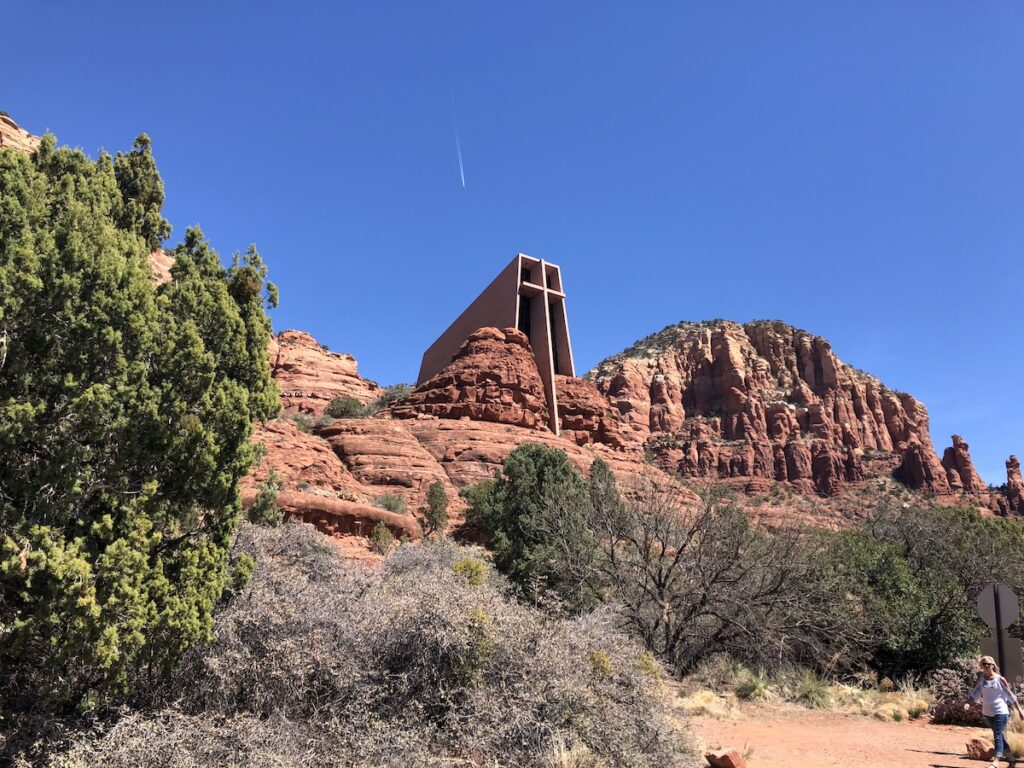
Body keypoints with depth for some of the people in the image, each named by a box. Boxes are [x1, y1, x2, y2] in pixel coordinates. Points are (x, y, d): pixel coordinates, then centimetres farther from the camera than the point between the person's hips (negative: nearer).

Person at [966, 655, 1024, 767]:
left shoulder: (1000, 679, -8)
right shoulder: (981, 678, 2)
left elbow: (1010, 695, -1)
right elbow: (976, 693, 5)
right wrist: (968, 703, -9)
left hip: (1000, 711, -5)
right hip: (988, 712, 5)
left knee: (998, 735, -12)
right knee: (1000, 735, 14)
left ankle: (996, 762, -18)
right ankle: (1011, 758, 30)